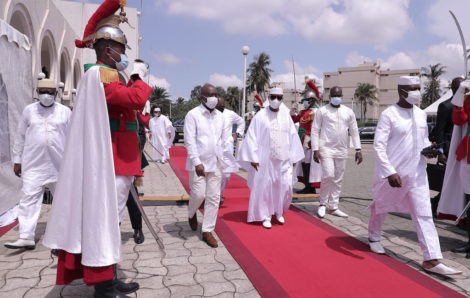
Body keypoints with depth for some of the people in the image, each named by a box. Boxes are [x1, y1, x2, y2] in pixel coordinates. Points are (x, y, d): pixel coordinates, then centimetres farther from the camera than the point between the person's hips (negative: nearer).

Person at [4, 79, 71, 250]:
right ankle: (27, 237, -1)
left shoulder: (65, 112, 3)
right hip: (33, 165, 0)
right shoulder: (29, 110, 6)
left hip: (60, 165, 0)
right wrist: (17, 160, 8)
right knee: (29, 199, -5)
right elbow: (20, 137, 10)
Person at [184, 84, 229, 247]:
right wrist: (197, 162, -18)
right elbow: (189, 141, -12)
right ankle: (192, 214, 29)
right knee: (199, 194, -5)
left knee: (214, 197, 4)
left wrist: (223, 160, 13)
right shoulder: (193, 114, -6)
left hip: (216, 163, 5)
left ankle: (207, 231, 14)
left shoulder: (220, 116, 10)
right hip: (199, 163, -5)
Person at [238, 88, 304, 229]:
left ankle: (279, 212, 28)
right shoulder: (260, 116, -5)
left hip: (283, 159, 3)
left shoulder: (286, 116, 5)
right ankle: (265, 216, 18)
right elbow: (251, 137, -6)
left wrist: (293, 157, 7)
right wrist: (253, 157, -10)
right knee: (264, 187, 3)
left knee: (285, 186, 5)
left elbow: (293, 136, 9)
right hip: (265, 159, -3)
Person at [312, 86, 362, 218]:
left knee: (338, 179, 8)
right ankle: (323, 204, 5)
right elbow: (315, 131, -4)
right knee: (328, 175, -15)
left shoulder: (348, 112, 9)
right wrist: (315, 149, -11)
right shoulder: (322, 111, -2)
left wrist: (358, 150, 4)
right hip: (326, 149, -4)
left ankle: (333, 207, 19)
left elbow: (354, 131, 10)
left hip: (341, 151, 4)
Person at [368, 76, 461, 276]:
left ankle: (431, 259, 1)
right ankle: (374, 238, 40)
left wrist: (428, 149, -4)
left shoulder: (421, 114, 7)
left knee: (424, 214, -2)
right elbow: (379, 145, -17)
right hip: (392, 173, -5)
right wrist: (390, 172, -24)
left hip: (417, 174, 5)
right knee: (380, 206, 15)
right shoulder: (389, 114, -13)